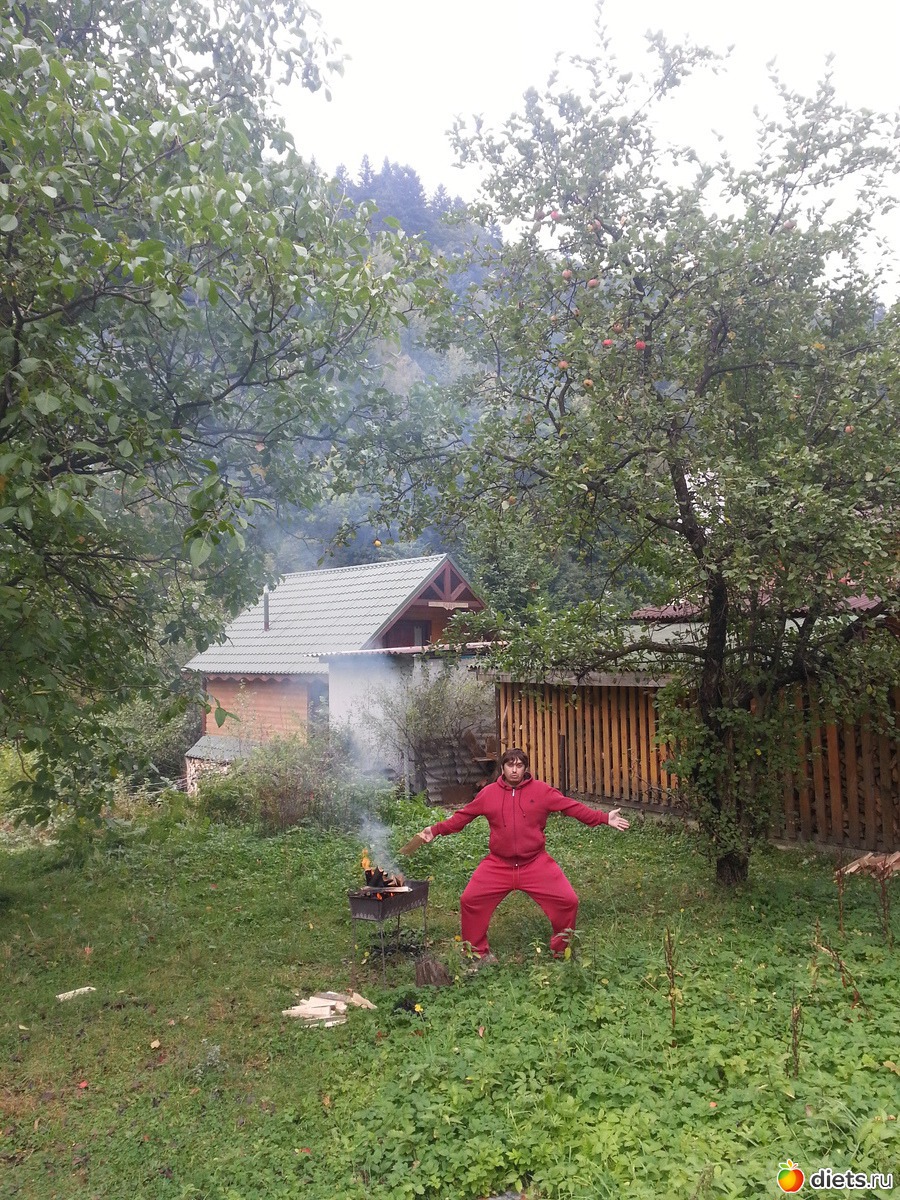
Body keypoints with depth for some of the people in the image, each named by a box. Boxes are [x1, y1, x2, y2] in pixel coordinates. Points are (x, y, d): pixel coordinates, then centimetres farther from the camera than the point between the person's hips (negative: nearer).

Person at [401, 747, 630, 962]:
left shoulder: (541, 790, -3)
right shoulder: (488, 793, 0)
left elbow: (572, 807, -2)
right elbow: (462, 816, 7)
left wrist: (605, 818, -7)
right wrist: (436, 830, 3)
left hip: (536, 864, -1)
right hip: (498, 865, 1)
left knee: (568, 901, -8)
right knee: (469, 900, -7)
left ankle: (561, 950, 19)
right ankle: (478, 952, 16)